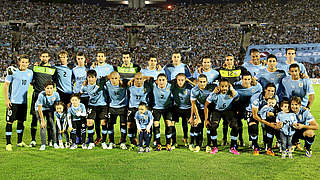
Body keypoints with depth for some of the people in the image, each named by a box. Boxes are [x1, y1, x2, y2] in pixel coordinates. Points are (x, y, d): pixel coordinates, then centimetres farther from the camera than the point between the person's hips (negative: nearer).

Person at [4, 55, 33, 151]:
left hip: (24, 101, 5)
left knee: (21, 121, 13)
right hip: (13, 101, -5)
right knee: (9, 122, -2)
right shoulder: (13, 72, -8)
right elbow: (6, 85, -6)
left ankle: (20, 142, 25)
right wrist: (6, 99, -10)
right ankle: (8, 143, 5)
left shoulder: (30, 73, 6)